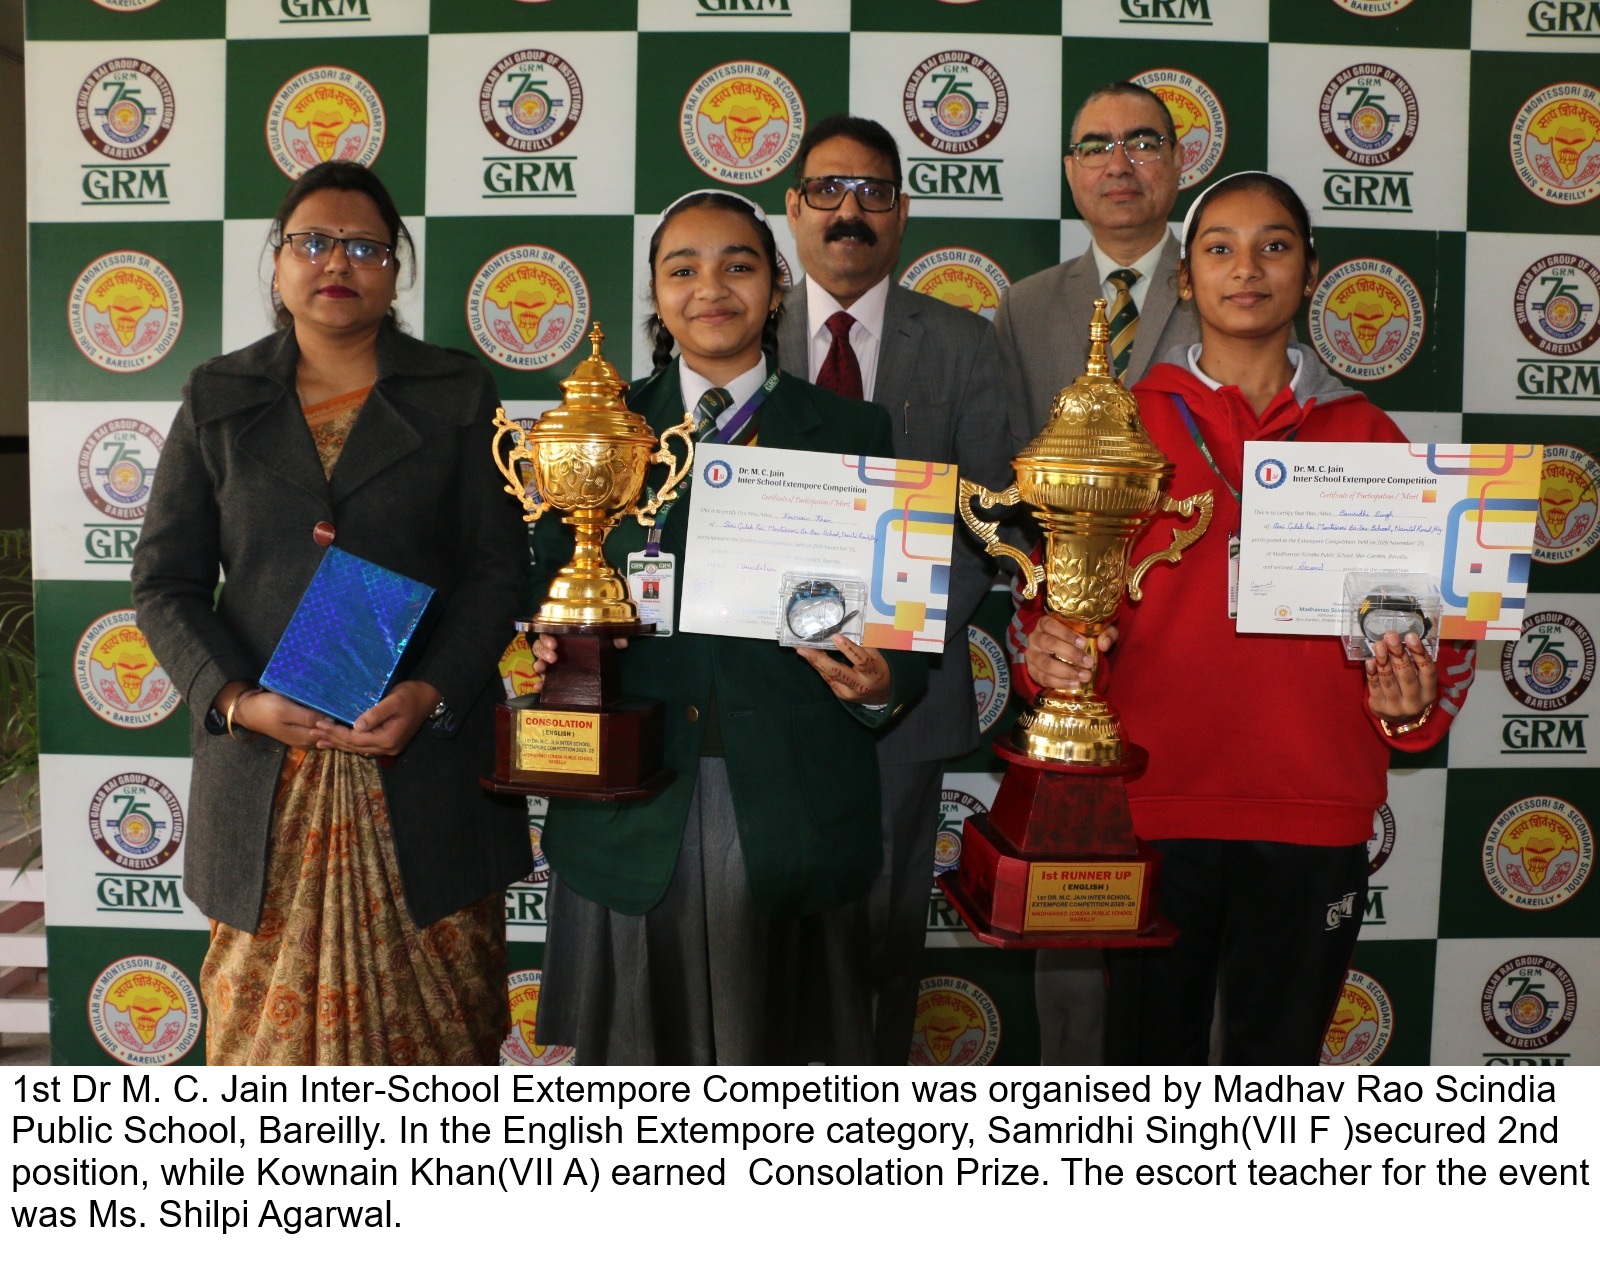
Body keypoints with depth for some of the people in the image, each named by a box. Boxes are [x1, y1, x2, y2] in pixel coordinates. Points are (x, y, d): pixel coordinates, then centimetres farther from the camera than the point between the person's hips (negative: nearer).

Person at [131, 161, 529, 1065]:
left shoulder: (458, 394, 6)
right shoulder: (218, 400, 10)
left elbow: (498, 567, 1)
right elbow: (166, 581, 7)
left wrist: (432, 695, -13)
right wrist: (236, 699, -9)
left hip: (426, 751, -1)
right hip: (264, 765, 2)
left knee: (434, 1007, 4)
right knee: (272, 1006, 8)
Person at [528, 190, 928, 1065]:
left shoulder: (852, 433, 6)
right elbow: (546, 580, 11)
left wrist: (883, 686, -14)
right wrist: (551, 644, -10)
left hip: (790, 811, -1)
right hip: (631, 813, 1)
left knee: (781, 1042, 9)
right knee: (638, 1039, 11)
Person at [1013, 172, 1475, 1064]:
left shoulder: (1366, 436, 8)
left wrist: (1412, 700, -9)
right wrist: (1049, 648, -16)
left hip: (1313, 813, 2)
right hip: (1152, 801, -1)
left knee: (1279, 1061, 15)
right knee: (1153, 1056, 11)